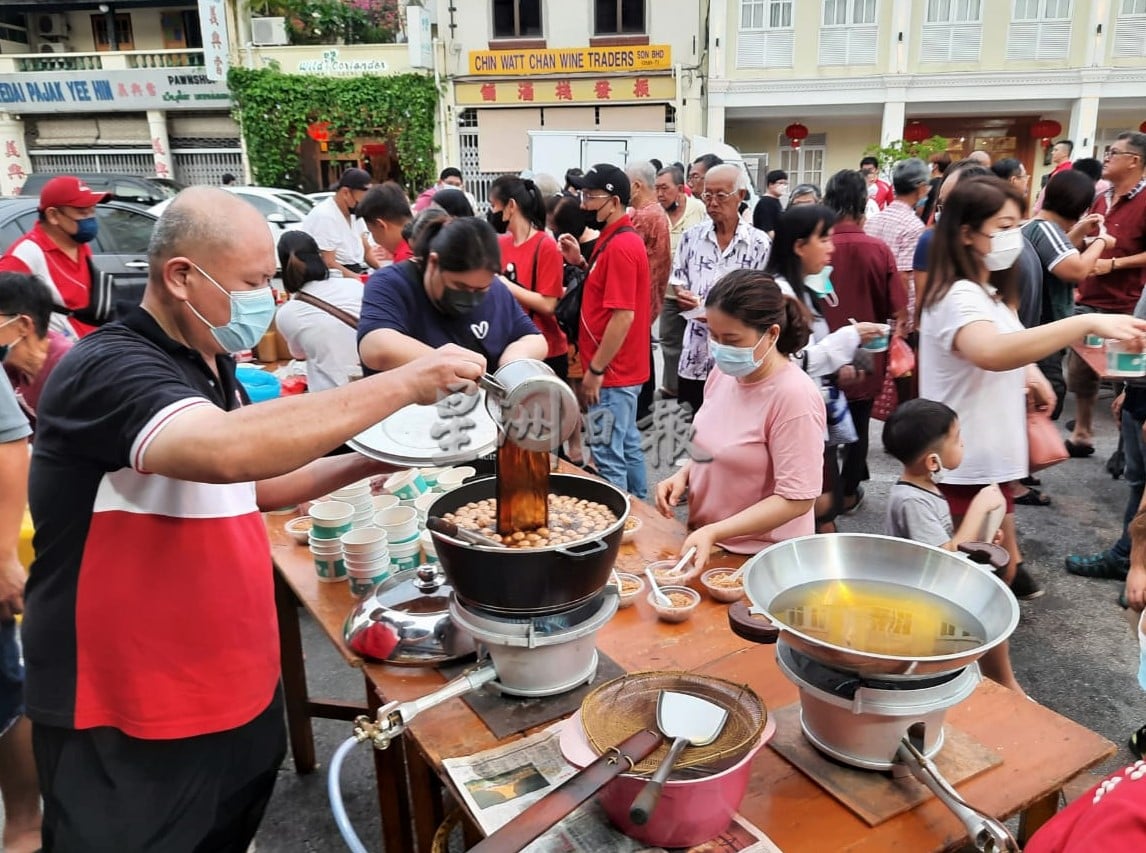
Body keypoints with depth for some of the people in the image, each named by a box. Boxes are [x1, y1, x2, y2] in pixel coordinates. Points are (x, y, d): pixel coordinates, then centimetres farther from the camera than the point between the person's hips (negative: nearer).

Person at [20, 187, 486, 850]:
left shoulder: (208, 367, 7)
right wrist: (405, 384, -35)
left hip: (236, 690, 8)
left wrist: (369, 462, 5)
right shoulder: (108, 370, -22)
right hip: (126, 730, -8)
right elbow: (225, 451, -42)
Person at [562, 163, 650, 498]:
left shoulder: (620, 245, -20)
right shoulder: (618, 239, 11)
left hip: (612, 372, -10)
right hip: (623, 369, 10)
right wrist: (581, 261, 8)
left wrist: (595, 370, -19)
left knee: (608, 456, -1)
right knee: (628, 446, 19)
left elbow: (623, 315, -24)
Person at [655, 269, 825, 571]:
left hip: (760, 559, -6)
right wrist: (684, 475, -4)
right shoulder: (725, 373, -2)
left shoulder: (794, 396, -23)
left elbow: (796, 500, -22)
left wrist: (713, 532, -27)